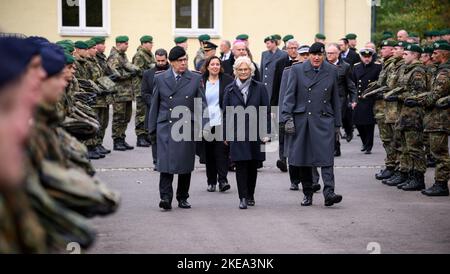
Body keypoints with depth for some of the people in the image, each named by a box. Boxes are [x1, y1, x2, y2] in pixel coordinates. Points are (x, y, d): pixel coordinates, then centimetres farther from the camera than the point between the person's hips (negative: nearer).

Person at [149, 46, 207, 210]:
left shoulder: (196, 79, 7)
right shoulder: (160, 79, 7)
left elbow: (201, 104, 8)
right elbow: (155, 105, 11)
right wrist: (152, 128, 8)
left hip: (187, 127, 1)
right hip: (165, 127, -1)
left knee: (186, 164, 5)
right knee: (166, 162, -12)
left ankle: (182, 198, 17)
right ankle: (166, 197, -11)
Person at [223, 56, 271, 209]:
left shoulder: (259, 88, 5)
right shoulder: (230, 90, 7)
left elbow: (266, 112, 4)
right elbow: (226, 113, 8)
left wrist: (266, 133, -3)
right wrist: (226, 135, 4)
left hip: (255, 132, 1)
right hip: (237, 133, 0)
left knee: (253, 166, 7)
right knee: (241, 166, -6)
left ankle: (250, 195, 20)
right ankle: (243, 198, -5)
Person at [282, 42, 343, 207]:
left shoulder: (331, 72, 8)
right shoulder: (297, 70, 3)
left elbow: (335, 99, 13)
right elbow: (290, 95, 2)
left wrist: (337, 124, 12)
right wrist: (288, 118, -8)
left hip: (324, 120, 0)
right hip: (301, 120, 0)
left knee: (326, 156, -13)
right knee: (303, 158, 4)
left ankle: (329, 193, -18)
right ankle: (307, 194, 15)